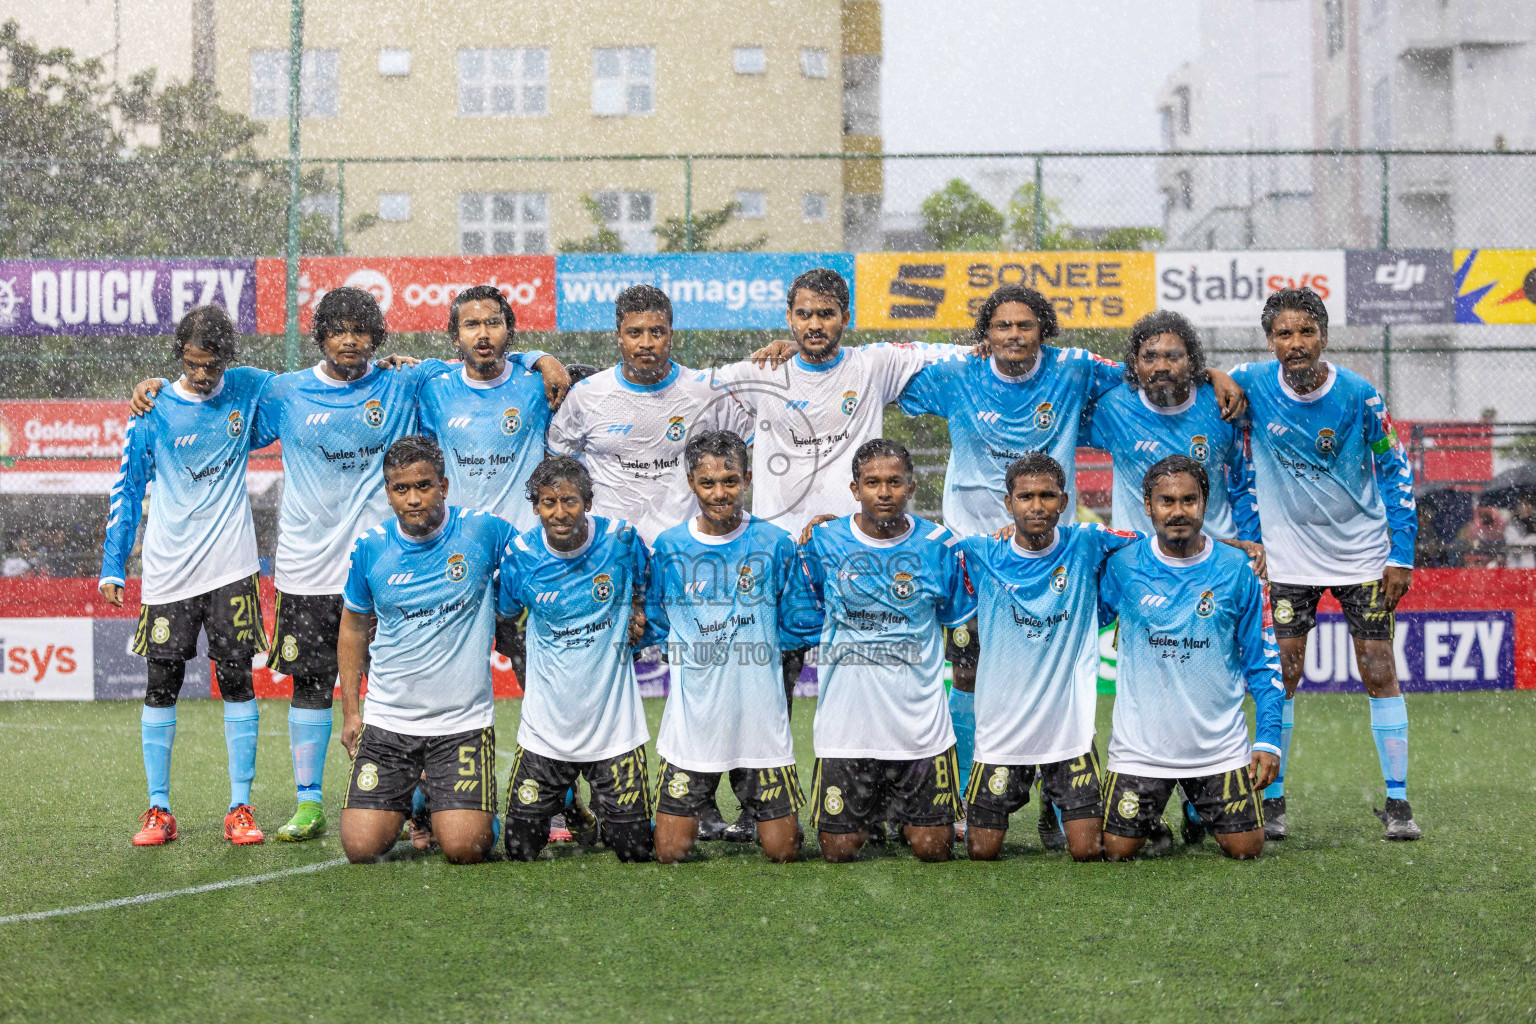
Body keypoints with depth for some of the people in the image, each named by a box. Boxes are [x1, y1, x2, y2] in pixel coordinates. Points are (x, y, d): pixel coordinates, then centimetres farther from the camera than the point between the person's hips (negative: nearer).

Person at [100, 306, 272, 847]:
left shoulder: (250, 391, 1)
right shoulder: (153, 412, -3)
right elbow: (127, 489, 4)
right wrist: (112, 566, 2)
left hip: (230, 568, 1)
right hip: (168, 573, -1)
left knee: (238, 682, -1)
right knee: (161, 686, 2)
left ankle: (240, 808, 5)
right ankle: (158, 809, 9)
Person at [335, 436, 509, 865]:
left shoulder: (482, 531, -8)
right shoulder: (369, 549, -1)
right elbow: (353, 628, 13)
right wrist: (350, 711, 11)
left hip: (464, 720, -2)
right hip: (387, 718, 2)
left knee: (464, 848, -14)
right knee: (361, 847, -7)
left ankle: (446, 807, 21)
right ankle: (404, 800, 26)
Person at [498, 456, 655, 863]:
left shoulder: (620, 539, -9)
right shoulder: (522, 554, -8)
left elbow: (644, 592, 13)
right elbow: (503, 614, 12)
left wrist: (638, 616, -2)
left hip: (615, 724, -1)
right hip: (545, 727, 1)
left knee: (634, 851, 0)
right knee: (520, 848, 2)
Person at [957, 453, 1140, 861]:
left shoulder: (1086, 545, -4)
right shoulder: (981, 554, -3)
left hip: (1070, 727, 0)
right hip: (1001, 730, 0)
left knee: (1088, 851, -2)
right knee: (982, 851, 4)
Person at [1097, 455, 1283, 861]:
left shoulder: (1237, 569, -3)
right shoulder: (1122, 567, -5)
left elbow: (1263, 660, 2)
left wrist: (1268, 739, -3)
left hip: (1220, 746, 0)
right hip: (1140, 746, 0)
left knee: (1246, 849, -1)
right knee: (1116, 850, -3)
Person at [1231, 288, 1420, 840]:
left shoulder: (1358, 395, -12)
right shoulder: (1251, 383, -11)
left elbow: (1394, 469, -1)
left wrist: (1402, 554, -4)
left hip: (1362, 554, 0)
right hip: (1289, 556, 1)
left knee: (1380, 674, -1)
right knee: (1282, 675, -3)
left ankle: (1397, 801, 6)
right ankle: (1271, 801, 7)